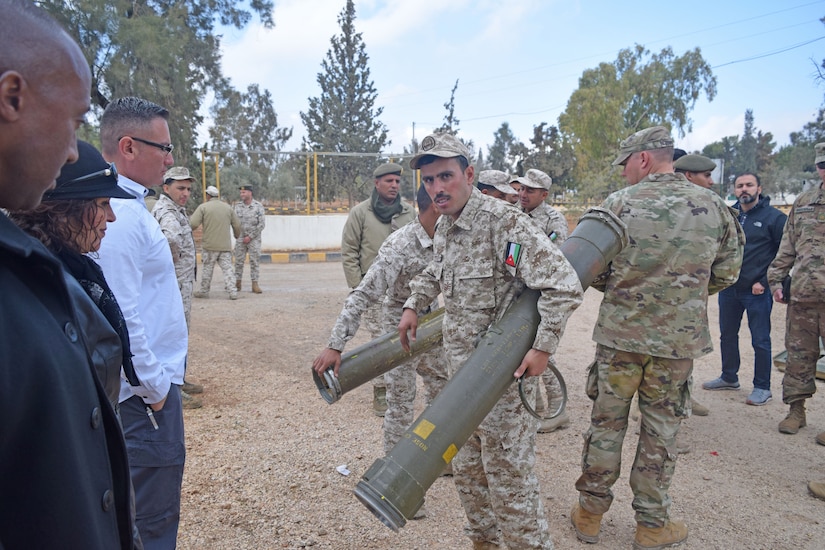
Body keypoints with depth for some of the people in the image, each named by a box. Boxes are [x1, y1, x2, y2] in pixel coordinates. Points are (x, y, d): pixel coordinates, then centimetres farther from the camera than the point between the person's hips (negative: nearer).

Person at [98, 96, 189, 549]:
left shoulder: (128, 206, 12)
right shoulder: (120, 215, -20)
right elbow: (121, 316, -25)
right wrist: (154, 385, -16)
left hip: (153, 380, 10)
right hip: (147, 392, -10)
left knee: (150, 510, 23)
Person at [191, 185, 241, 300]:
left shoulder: (203, 207, -3)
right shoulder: (228, 207, 8)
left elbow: (193, 224, -12)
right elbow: (237, 225, 11)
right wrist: (237, 235, 29)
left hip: (210, 244, -2)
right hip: (225, 245, 2)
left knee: (207, 269, 9)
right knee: (227, 268, 2)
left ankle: (204, 291, 18)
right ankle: (233, 291, -6)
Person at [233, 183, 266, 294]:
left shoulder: (258, 206, -6)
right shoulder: (238, 206, 2)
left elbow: (262, 224, -10)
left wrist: (250, 237, -13)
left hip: (254, 238, -2)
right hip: (240, 238, 2)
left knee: (255, 261, -2)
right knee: (239, 261, 4)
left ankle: (255, 285, 2)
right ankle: (237, 284, 13)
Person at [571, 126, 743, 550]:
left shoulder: (619, 204, -9)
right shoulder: (714, 207, -1)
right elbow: (726, 274, 7)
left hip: (619, 334, -1)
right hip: (678, 339, 2)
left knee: (606, 424, 12)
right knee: (660, 431, 13)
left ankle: (590, 514, 25)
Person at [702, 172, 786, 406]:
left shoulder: (774, 217, -7)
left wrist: (765, 281, -13)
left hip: (758, 291, -5)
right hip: (728, 288, 5)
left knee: (760, 340, 3)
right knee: (727, 335, 16)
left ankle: (762, 387, 15)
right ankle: (729, 377, 32)